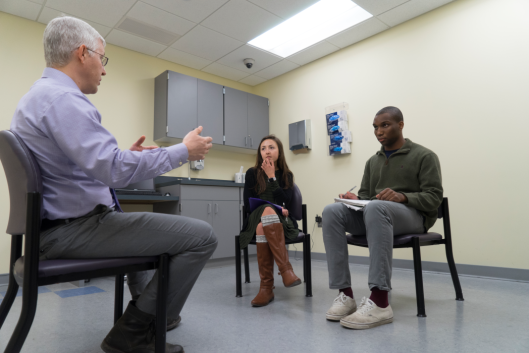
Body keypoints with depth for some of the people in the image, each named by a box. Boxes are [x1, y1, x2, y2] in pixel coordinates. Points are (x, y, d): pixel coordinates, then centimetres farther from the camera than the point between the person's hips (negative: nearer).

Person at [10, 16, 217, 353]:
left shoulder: (38, 96, 16)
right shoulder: (63, 98, -18)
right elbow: (114, 170, -28)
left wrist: (125, 154, 18)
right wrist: (183, 151, -17)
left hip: (57, 224, 11)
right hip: (76, 228, -11)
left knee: (140, 221, 35)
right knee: (203, 235, -16)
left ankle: (145, 307, 39)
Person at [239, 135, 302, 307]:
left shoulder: (286, 175, 8)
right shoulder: (252, 173, 6)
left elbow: (285, 203, -7)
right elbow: (248, 204, -1)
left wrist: (271, 177, -9)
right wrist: (275, 209, -12)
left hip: (281, 222, 0)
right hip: (256, 221, 0)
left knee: (264, 225, -35)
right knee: (266, 211, -35)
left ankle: (266, 286, -36)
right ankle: (286, 269, -38)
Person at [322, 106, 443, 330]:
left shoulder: (424, 156, 4)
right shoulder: (373, 161, 20)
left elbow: (434, 197, -6)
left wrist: (403, 197, -24)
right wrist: (356, 200, -7)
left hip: (413, 215, -5)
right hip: (373, 214, 5)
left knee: (375, 207, -40)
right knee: (332, 211, -24)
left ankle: (380, 303, -40)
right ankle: (345, 294, -25)